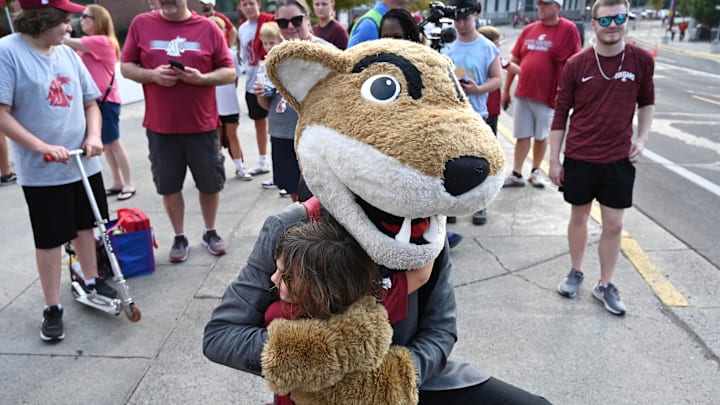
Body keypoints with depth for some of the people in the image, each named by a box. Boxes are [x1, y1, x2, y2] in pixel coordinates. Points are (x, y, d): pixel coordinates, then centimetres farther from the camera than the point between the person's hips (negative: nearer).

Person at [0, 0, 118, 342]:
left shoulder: (67, 53, 5)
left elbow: (90, 102, 12)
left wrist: (93, 136, -5)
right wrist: (42, 147, -22)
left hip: (84, 163, 5)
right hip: (42, 172, -5)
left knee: (86, 225, 18)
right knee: (50, 239, 4)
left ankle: (91, 281, 38)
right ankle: (52, 309, 18)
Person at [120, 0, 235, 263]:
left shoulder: (208, 28, -1)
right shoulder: (141, 24, 2)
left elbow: (229, 72, 0)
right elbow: (126, 66, 5)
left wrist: (201, 78, -17)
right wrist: (151, 75, -14)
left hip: (202, 125, 0)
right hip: (160, 126, 1)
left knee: (210, 184, 11)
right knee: (169, 187, 10)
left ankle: (210, 233, 32)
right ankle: (179, 238, 27)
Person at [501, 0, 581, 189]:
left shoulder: (568, 29, -6)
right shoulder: (528, 29, 7)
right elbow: (515, 61, 11)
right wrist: (506, 90, 11)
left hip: (547, 95, -3)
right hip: (522, 93, 3)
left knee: (541, 136, 11)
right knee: (522, 135, 7)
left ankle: (536, 171, 27)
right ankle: (516, 174, 13)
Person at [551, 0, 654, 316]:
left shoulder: (642, 61, -3)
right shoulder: (576, 64, -6)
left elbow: (647, 102, 13)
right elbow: (561, 113, -2)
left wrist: (642, 138, -1)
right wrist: (554, 159, -2)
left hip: (619, 159, 1)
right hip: (579, 158, -1)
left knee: (614, 224, 6)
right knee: (579, 216, 14)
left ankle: (605, 285, 23)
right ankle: (576, 272, 34)